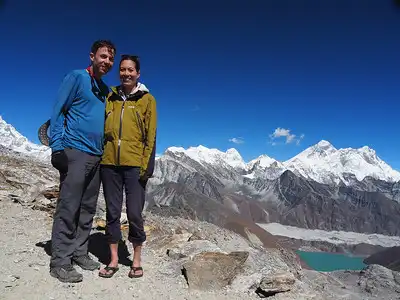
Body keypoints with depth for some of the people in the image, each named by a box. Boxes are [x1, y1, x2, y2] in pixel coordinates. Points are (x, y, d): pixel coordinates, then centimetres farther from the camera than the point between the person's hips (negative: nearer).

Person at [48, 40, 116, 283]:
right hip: (75, 152, -7)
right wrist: (57, 147, -14)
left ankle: (79, 253, 19)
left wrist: (105, 151, 16)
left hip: (97, 156, 7)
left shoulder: (106, 90, 18)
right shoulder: (77, 77, -1)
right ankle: (60, 261, 2)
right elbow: (58, 112, -6)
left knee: (88, 209, 9)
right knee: (68, 207, -7)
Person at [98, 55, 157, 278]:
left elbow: (151, 135, -1)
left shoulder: (147, 99, 4)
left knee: (135, 213, 0)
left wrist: (147, 165, -9)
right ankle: (114, 260, 22)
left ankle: (137, 260, 18)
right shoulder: (111, 97, 13)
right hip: (109, 162, 3)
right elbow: (102, 128, 17)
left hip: (134, 164, -3)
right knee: (112, 212, 8)